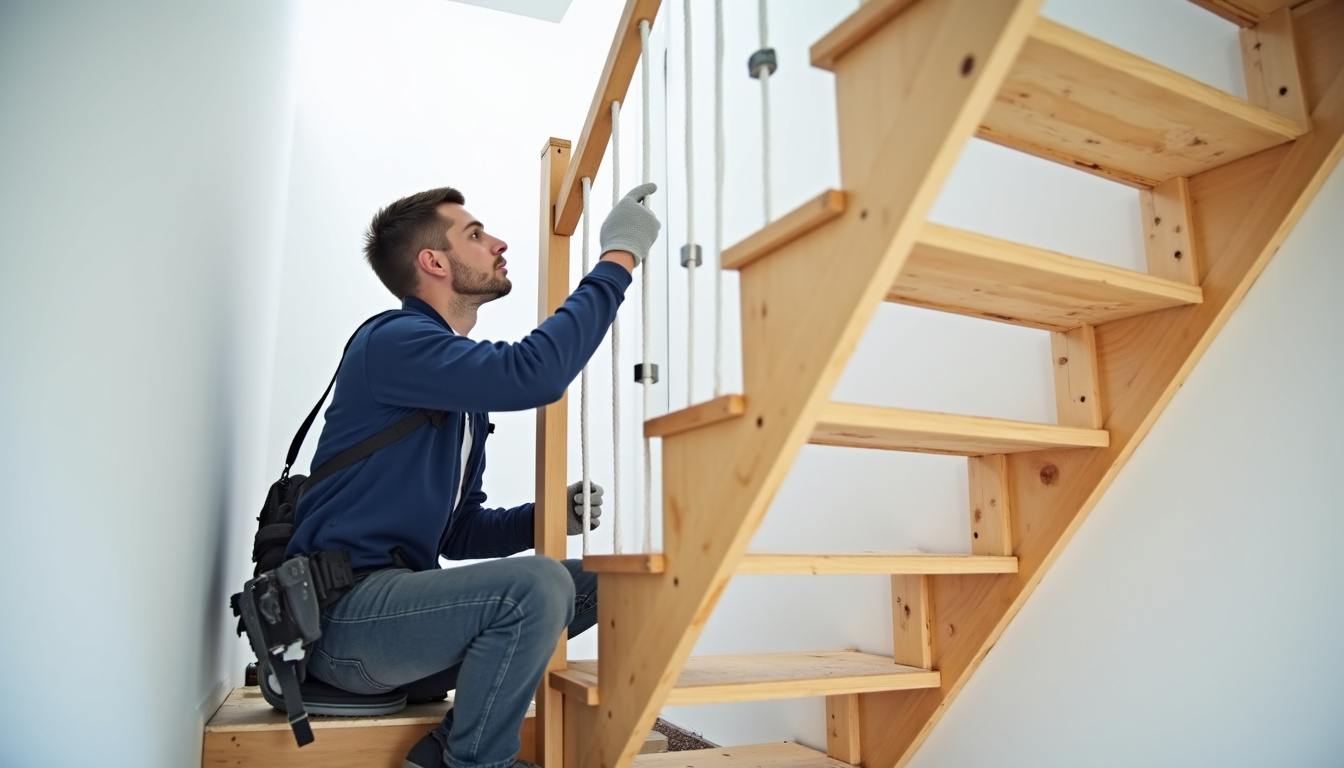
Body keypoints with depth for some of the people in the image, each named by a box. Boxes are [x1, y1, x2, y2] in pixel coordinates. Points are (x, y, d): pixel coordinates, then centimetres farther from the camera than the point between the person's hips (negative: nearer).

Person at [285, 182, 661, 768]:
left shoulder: (468, 389, 16)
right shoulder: (393, 342, -11)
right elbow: (533, 373, -29)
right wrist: (618, 258, -20)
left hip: (399, 599, 9)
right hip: (342, 614, -9)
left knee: (586, 585, 7)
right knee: (534, 586, -29)